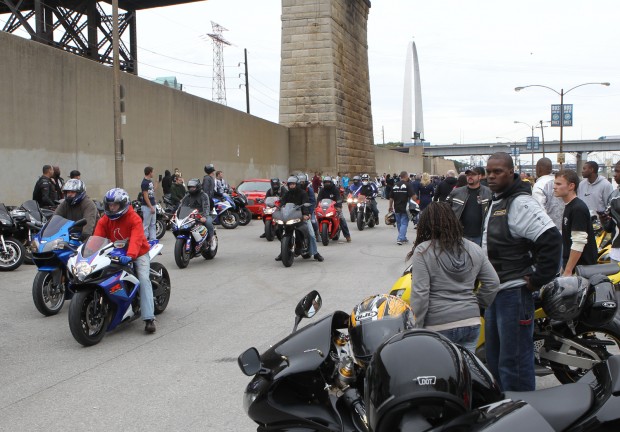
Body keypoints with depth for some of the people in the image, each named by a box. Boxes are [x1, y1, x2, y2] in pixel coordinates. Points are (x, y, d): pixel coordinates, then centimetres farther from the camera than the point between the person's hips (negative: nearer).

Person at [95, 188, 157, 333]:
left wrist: (130, 255, -49)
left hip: (138, 254, -5)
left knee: (143, 280, -23)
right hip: (116, 255, 5)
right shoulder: (104, 220, 0)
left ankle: (149, 318, -29)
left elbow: (136, 239, -32)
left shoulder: (134, 219, -17)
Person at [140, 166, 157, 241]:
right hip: (147, 206, -9)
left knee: (152, 224, 11)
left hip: (152, 205, 9)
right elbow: (145, 196, -19)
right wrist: (151, 207, -20)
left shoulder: (150, 181, 12)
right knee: (146, 225, -3)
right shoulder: (144, 183, -15)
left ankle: (153, 239, 15)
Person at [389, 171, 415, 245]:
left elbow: (391, 198, 11)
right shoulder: (408, 185, -8)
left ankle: (403, 238, 27)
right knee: (404, 223, -2)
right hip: (405, 208, -5)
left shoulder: (395, 185, 8)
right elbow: (413, 196, -16)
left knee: (399, 223, 16)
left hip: (396, 208, 5)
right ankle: (400, 238, -13)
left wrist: (390, 207, 21)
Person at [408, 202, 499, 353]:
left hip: (439, 326, -5)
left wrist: (416, 329, -5)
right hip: (471, 323, 5)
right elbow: (493, 283, 13)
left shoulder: (423, 251, -8)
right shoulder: (474, 249, 8)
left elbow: (419, 294, -12)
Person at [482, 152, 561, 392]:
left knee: (513, 361, -5)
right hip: (495, 290, 10)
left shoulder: (520, 202, -16)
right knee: (494, 355, 20)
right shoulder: (496, 202, 15)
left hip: (514, 291, -10)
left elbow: (551, 239, -26)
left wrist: (539, 279, -21)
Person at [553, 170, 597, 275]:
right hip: (571, 265, 9)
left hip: (581, 266, -9)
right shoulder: (569, 206, 12)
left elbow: (579, 243, -23)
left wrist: (568, 271, -23)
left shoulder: (578, 208, -18)